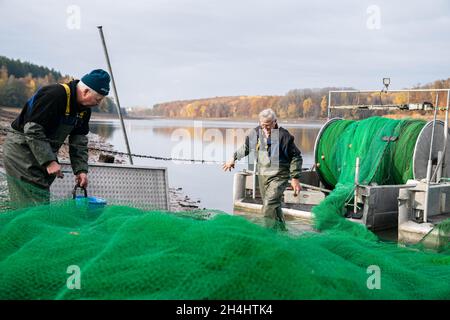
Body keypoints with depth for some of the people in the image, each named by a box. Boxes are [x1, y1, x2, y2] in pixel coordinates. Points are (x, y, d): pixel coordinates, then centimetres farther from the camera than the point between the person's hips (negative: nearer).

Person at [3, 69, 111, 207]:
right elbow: (32, 130, -27)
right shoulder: (54, 95, -26)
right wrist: (49, 161, -27)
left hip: (44, 150, 9)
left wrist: (81, 170, -5)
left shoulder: (84, 109, 3)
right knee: (35, 203, -12)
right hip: (21, 148, -9)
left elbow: (79, 142, 6)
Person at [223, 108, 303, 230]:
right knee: (274, 207, 14)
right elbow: (246, 147, 21)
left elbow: (296, 157, -6)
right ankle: (282, 230, 30)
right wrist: (234, 159, 22)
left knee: (269, 207, -19)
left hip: (279, 176, -6)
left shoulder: (283, 135, -13)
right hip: (262, 175, 6)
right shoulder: (256, 132, 1)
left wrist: (295, 178, -8)